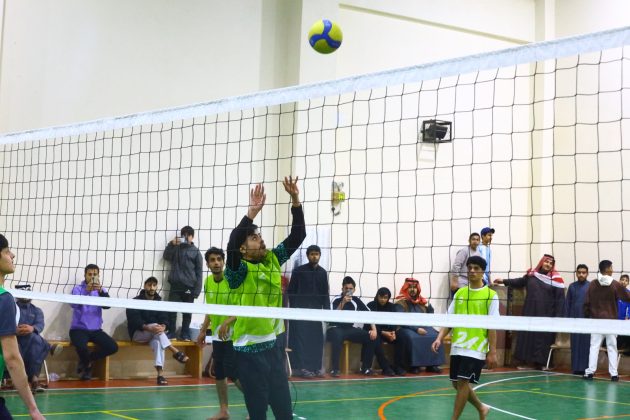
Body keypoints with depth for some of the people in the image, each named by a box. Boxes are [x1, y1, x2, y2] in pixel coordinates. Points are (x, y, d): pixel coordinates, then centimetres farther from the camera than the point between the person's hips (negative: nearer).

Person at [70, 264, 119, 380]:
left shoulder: (101, 290, 10)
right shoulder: (78, 288, 1)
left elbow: (108, 305, -9)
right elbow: (74, 304, -19)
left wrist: (101, 291, -27)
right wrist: (86, 291, -32)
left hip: (96, 330, 4)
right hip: (79, 328, -4)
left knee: (113, 347, -18)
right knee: (82, 347, -34)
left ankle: (89, 360, 8)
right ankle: (86, 362, 3)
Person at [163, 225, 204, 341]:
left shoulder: (195, 252, 4)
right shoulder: (175, 248, 12)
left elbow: (199, 272, 1)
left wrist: (197, 290, -7)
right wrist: (171, 244, -13)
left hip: (189, 287, -1)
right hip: (175, 285, 1)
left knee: (187, 312, 4)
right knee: (172, 310, -3)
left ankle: (185, 334, 10)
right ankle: (171, 332, 5)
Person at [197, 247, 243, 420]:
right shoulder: (208, 281, 6)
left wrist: (227, 322, -27)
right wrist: (203, 331, 18)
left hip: (232, 334, -7)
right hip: (217, 334, 7)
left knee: (233, 373, -9)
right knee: (219, 373, 10)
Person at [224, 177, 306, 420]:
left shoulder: (273, 259, 6)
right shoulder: (239, 271, -11)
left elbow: (297, 236, 6)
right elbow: (231, 247, -31)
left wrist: (295, 200, -5)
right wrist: (251, 213, -36)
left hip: (274, 344, 6)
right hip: (249, 350, -6)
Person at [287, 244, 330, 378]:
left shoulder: (323, 272, 9)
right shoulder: (299, 271, -3)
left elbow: (325, 293, 12)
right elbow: (291, 291, -2)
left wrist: (326, 309, 4)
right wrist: (294, 308, -8)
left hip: (316, 310, 4)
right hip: (301, 310, -4)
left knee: (317, 339, 4)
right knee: (301, 339, -7)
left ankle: (316, 367, 12)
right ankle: (301, 367, -5)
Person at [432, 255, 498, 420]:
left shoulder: (490, 295, -3)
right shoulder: (459, 293, 10)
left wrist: (492, 351, -11)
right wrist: (440, 338, -3)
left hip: (476, 347, -5)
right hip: (457, 346, 5)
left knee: (463, 382, -10)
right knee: (456, 383, 11)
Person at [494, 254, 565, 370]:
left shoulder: (555, 279, -6)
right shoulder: (531, 275, 5)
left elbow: (560, 299, -7)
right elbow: (520, 282, 24)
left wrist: (558, 316, -12)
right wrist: (504, 281, 21)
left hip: (546, 315, -4)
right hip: (530, 313, 4)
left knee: (543, 338, -1)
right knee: (528, 336, 6)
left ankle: (541, 362, 6)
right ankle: (529, 361, 15)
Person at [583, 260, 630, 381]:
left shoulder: (592, 284, -2)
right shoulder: (615, 285, -9)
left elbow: (587, 302, 2)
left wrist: (588, 315, 14)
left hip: (596, 320, 1)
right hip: (611, 320, -1)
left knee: (594, 346, 5)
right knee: (612, 347, 5)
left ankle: (590, 371, 2)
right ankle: (614, 373, 6)